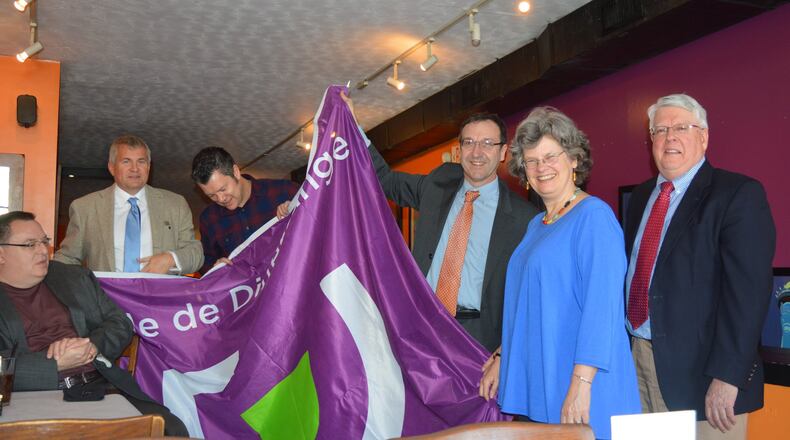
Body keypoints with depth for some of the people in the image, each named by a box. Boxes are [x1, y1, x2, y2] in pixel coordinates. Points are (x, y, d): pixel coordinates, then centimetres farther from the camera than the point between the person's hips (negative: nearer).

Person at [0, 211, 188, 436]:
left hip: (101, 386, 3)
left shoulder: (76, 278, 18)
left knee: (173, 429, -18)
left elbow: (120, 323, 16)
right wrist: (57, 363, -16)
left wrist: (92, 346, -5)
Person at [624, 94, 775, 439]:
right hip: (637, 356, 6)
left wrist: (727, 376, -21)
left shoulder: (739, 194, -8)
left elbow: (748, 290, -16)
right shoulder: (641, 196, 13)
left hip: (700, 369, -6)